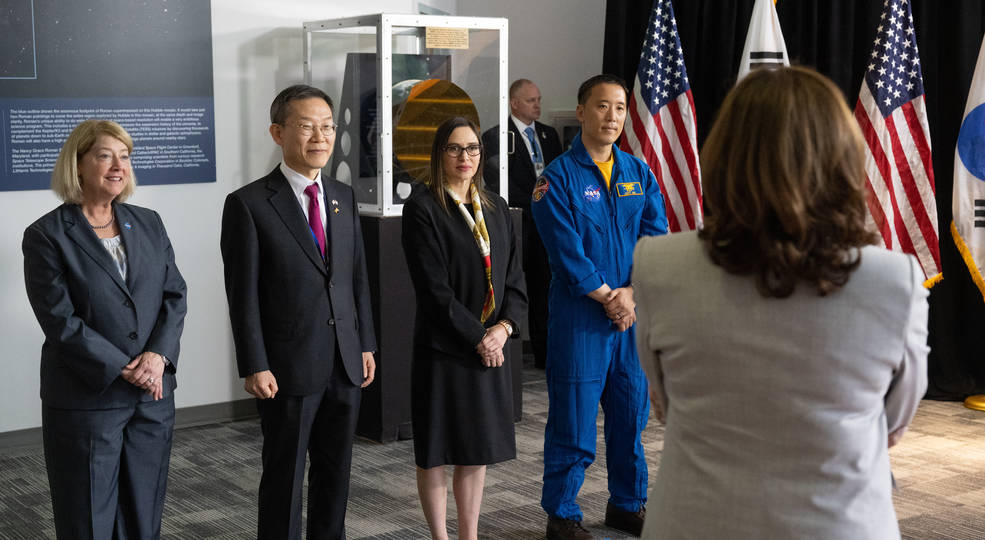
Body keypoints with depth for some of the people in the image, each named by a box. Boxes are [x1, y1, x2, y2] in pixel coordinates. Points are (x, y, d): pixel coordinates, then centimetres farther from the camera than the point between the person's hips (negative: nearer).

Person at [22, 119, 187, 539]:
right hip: (86, 398, -4)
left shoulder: (149, 224, 9)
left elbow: (174, 295, 6)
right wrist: (124, 370, -16)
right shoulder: (46, 236, -6)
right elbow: (60, 320, -12)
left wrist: (158, 355, -11)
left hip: (154, 395, 4)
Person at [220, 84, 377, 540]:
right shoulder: (249, 204, -9)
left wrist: (365, 345, 10)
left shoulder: (343, 197, 9)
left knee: (336, 470, 14)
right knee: (285, 475, 6)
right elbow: (244, 294, -11)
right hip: (288, 367, -5)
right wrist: (254, 367, -13)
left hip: (346, 365, 6)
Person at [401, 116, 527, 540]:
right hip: (442, 347, -5)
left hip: (491, 347, 5)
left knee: (477, 451, 11)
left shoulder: (495, 207, 11)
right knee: (435, 453, 4)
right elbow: (434, 287, -14)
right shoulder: (422, 207, -8)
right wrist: (477, 338, -13)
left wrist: (504, 327, -8)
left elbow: (514, 277, 9)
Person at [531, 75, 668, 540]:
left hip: (635, 314, 5)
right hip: (579, 315, -5)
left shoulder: (638, 172, 10)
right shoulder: (558, 178, -6)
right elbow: (568, 254, -12)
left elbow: (656, 237, 3)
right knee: (573, 420, 0)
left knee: (631, 413, 13)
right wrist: (609, 298, -11)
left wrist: (633, 293, -11)